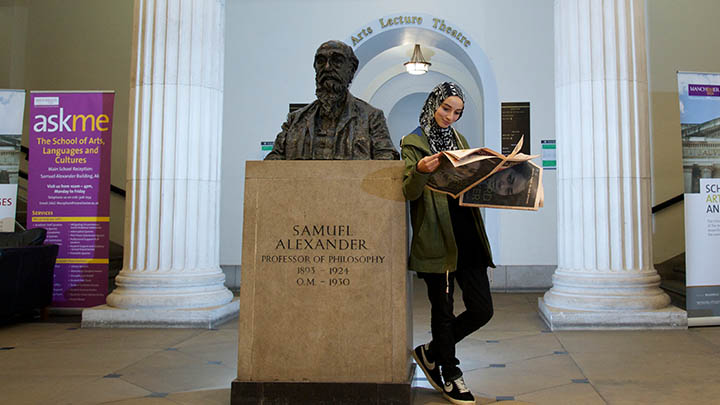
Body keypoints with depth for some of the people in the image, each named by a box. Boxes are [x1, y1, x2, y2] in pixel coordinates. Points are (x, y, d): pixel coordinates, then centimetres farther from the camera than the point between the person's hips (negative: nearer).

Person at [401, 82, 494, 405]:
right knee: (443, 312, 5)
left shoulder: (460, 140, 19)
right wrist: (420, 170, -30)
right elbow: (409, 193, -10)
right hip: (437, 240, -6)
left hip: (467, 236, 6)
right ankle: (450, 376, 25)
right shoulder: (413, 143, 0)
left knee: (482, 310, 5)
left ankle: (431, 353, 25)